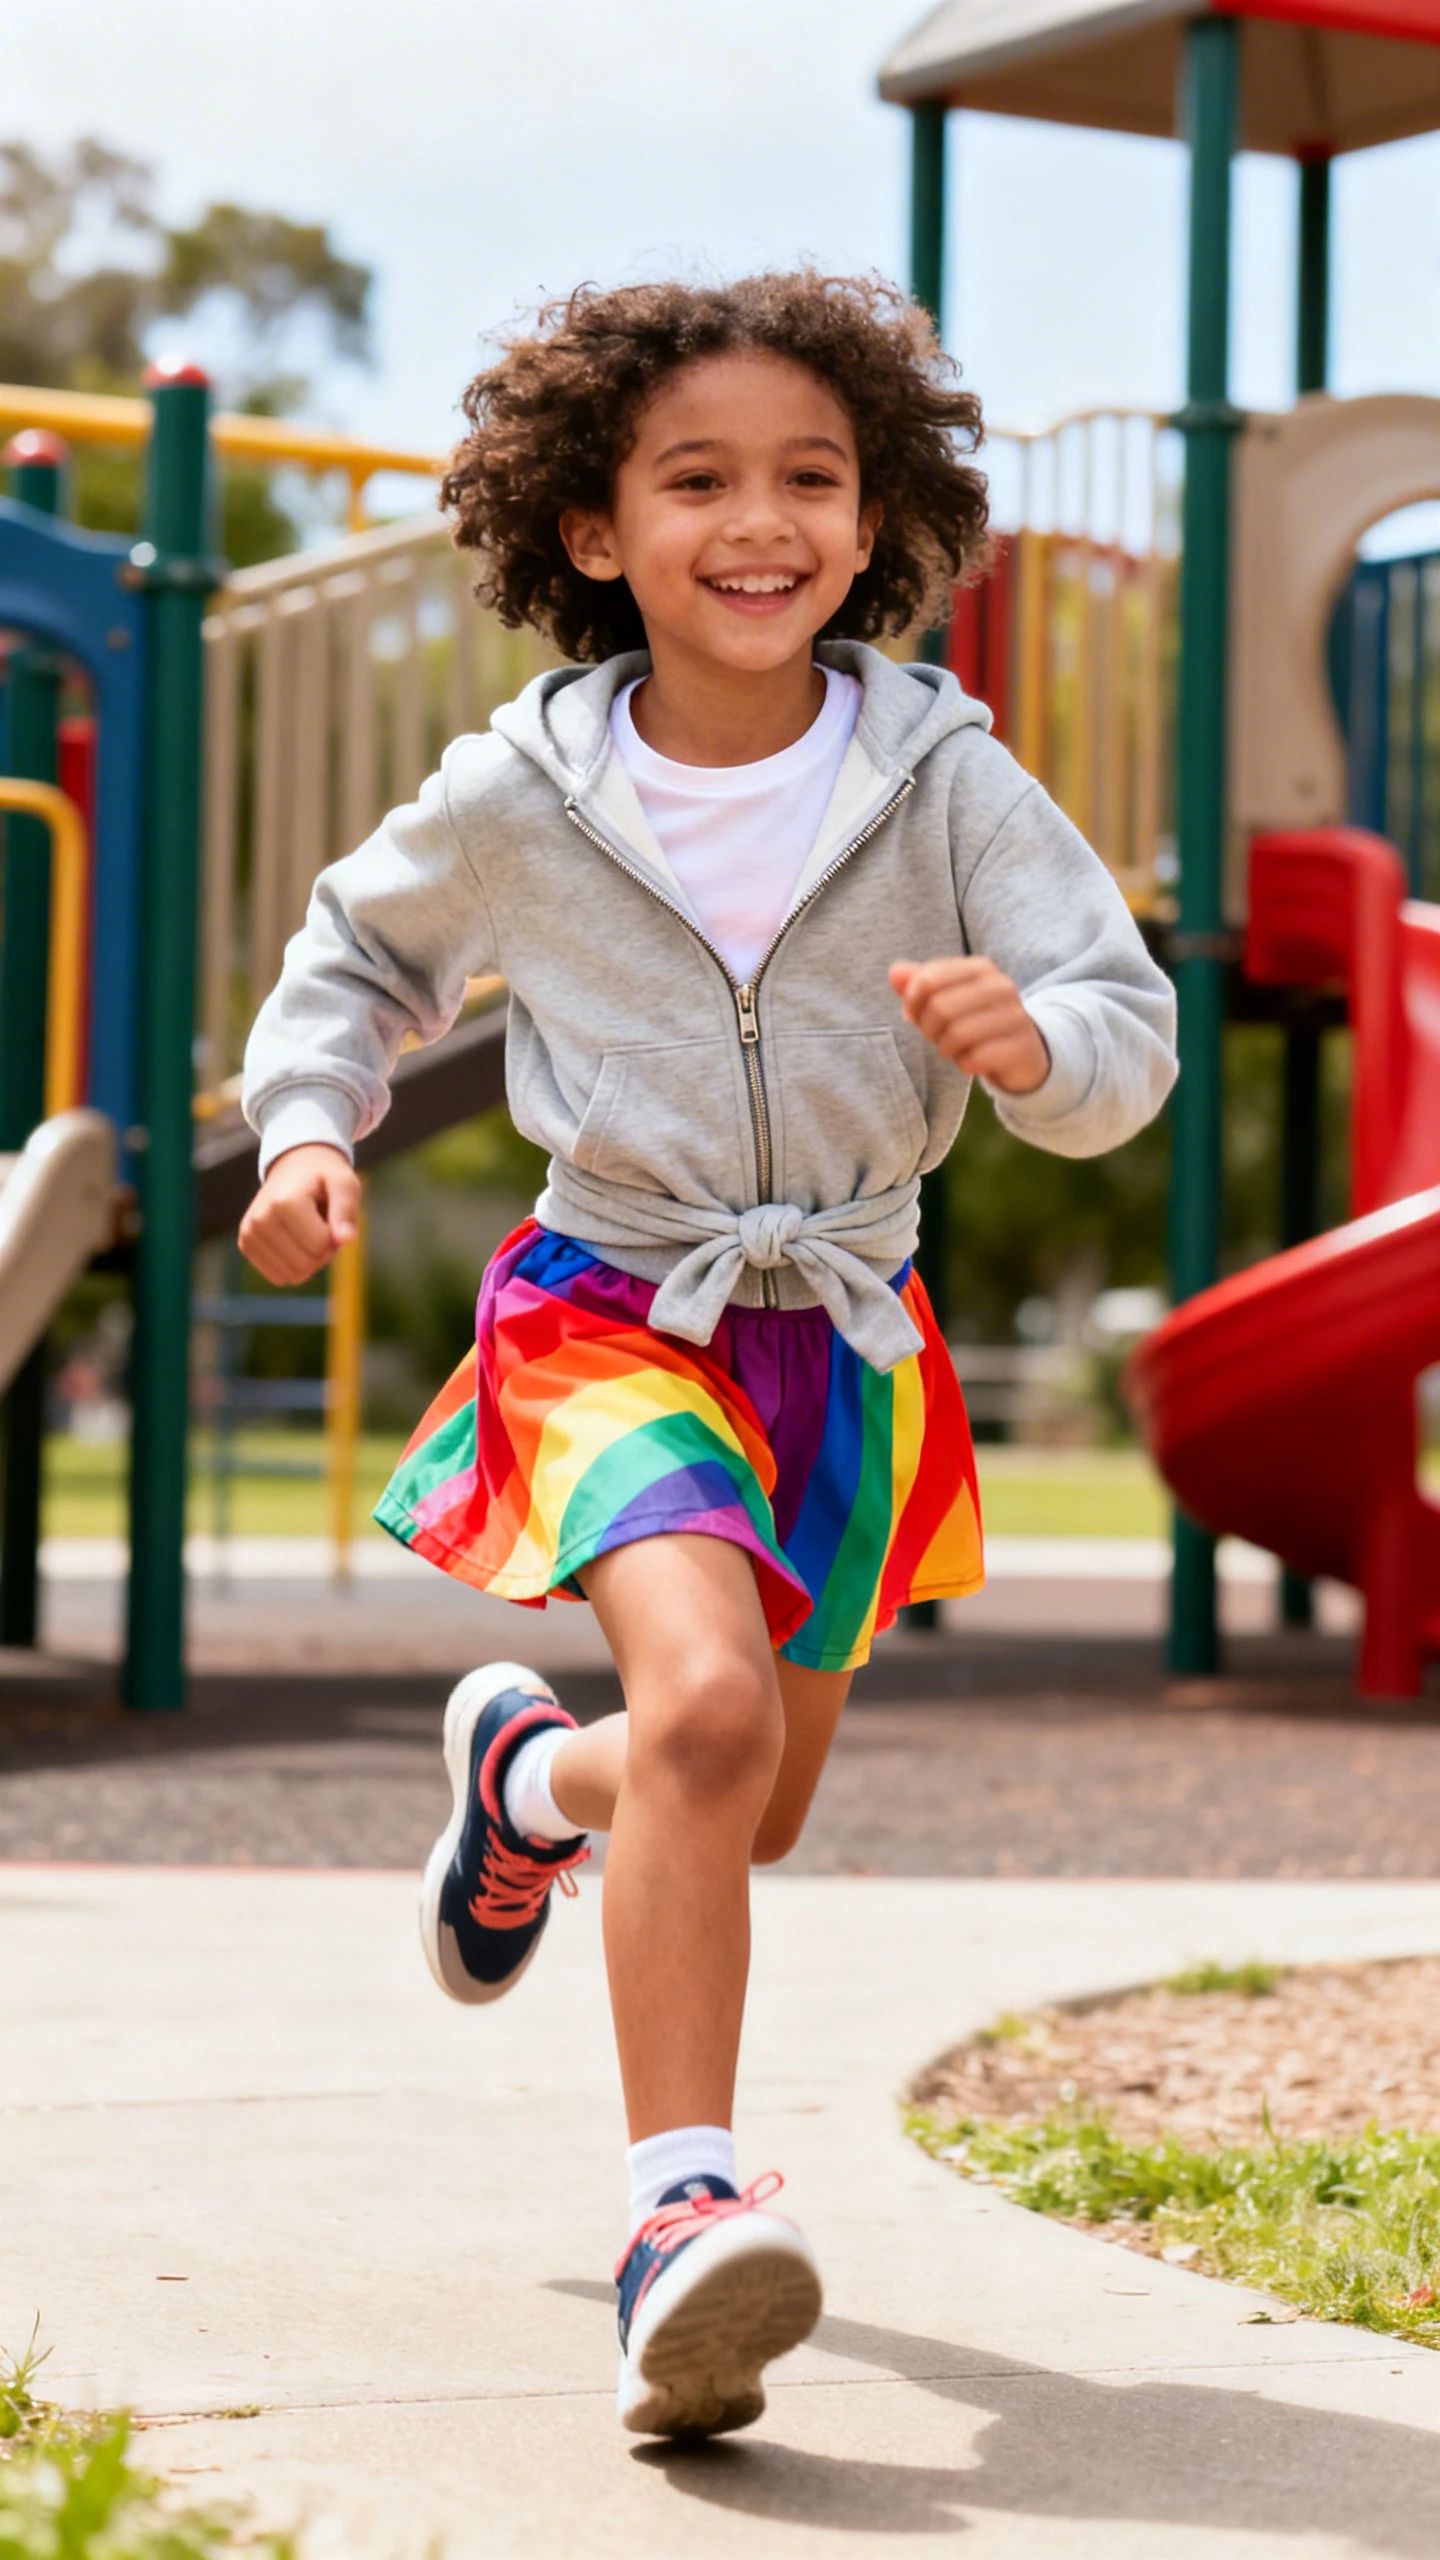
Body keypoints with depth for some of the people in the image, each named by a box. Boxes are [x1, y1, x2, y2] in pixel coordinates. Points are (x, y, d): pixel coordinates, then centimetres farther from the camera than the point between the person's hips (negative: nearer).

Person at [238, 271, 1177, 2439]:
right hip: (614, 1307, -3)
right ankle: (686, 2213, -28)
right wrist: (308, 1128, -2)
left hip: (845, 1327, 3)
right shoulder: (521, 799, -7)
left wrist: (1036, 1041, -34)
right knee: (706, 1709, -29)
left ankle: (528, 1773, 54)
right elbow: (366, 950, 13)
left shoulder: (946, 779, -10)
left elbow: (1128, 1025, -12)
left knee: (747, 1817, 19)